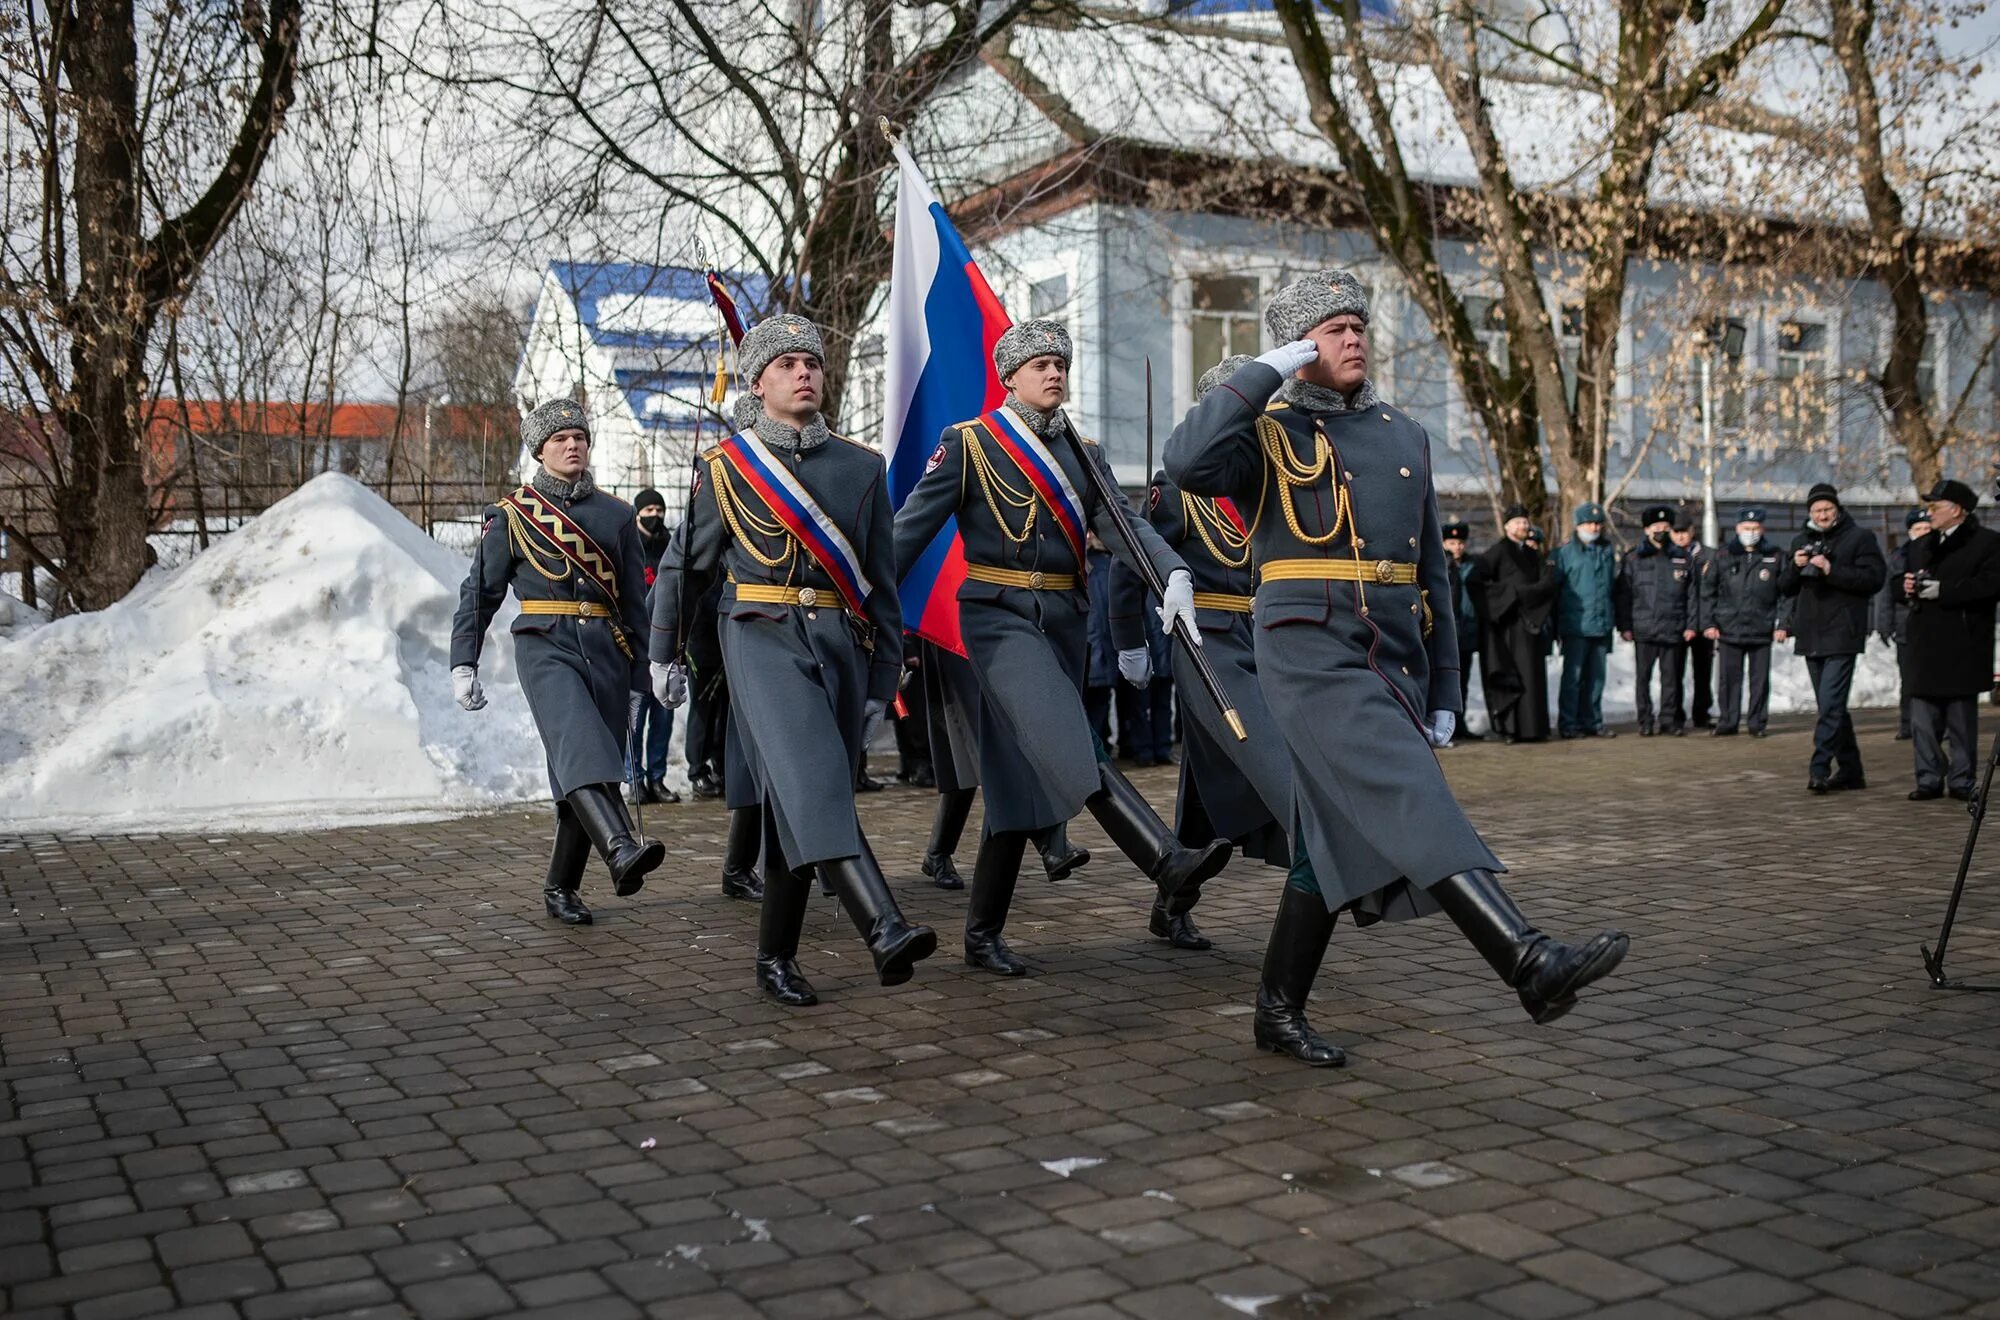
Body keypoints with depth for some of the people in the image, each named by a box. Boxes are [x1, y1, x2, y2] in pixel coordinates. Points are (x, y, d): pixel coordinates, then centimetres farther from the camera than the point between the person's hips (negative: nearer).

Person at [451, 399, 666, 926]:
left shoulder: (616, 516, 15)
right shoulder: (512, 515, 8)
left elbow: (635, 604, 16)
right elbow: (479, 591, 9)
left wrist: (636, 680, 13)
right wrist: (463, 663, 1)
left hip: (607, 651, 4)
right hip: (546, 646, -4)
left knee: (595, 765, 3)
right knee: (580, 745, -28)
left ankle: (560, 888, 17)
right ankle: (622, 851, -48)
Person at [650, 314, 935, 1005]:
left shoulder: (862, 466, 11)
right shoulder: (725, 466, 5)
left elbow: (881, 580, 13)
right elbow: (680, 565, 15)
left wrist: (884, 675, 10)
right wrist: (664, 657, 19)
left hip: (841, 644, 3)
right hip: (764, 639, -3)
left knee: (801, 804, 5)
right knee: (811, 780, -23)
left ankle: (776, 957, 17)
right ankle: (885, 932, -35)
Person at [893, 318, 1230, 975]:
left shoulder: (1083, 453, 14)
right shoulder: (968, 443, 0)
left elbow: (1124, 524, 0)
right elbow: (910, 528, -1)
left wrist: (1175, 576, -18)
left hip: (1065, 620, 5)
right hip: (1000, 618, -5)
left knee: (1022, 773, 6)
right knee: (1068, 747, -25)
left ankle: (983, 935, 13)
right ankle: (1170, 866, -36)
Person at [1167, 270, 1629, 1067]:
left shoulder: (1404, 437, 18)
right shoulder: (1268, 434, 2)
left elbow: (1430, 573, 19)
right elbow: (1189, 463, -22)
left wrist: (1443, 689, 14)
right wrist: (1266, 371, -11)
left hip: (1394, 660, 7)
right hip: (1310, 651, -6)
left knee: (1335, 838, 9)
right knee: (1410, 800, -21)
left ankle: (1279, 1012, 19)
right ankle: (1532, 964, -32)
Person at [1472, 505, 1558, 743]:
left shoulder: (1534, 555, 19)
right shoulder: (1497, 551, -1)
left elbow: (1548, 582, 5)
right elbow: (1476, 580, -12)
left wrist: (1523, 592, -11)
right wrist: (1509, 594, -12)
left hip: (1530, 622, 6)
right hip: (1507, 622, -6)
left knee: (1532, 674, 3)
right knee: (1510, 673, -9)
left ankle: (1532, 728, 6)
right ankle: (1509, 728, -7)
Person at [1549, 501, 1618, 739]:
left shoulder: (1608, 552, 14)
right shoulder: (1564, 552, -2)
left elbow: (1616, 587, 21)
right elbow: (1552, 588, -4)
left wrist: (1618, 620, 17)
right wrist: (1554, 626, -8)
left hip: (1602, 626, 5)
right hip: (1576, 627, -5)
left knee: (1596, 677, 10)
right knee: (1573, 676, -3)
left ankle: (1592, 722, 18)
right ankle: (1568, 724, 2)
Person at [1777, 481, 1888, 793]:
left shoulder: (1860, 537, 1)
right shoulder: (1800, 541, 18)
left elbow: (1874, 578, -11)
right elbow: (1783, 587, 15)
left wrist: (1831, 570, -19)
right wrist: (1795, 566, -4)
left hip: (1842, 635, -6)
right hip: (1810, 636, 7)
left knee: (1831, 704, -14)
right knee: (1832, 706, 12)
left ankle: (1820, 768, -17)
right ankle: (1850, 770, 20)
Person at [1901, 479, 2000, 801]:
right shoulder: (1921, 545, 19)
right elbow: (1906, 583, 27)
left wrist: (1941, 591, -18)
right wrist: (1908, 588, 3)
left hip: (1963, 645, -6)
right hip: (1925, 644, 6)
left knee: (1962, 718, 1)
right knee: (1922, 718, 4)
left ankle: (1961, 781, 8)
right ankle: (1929, 778, 11)